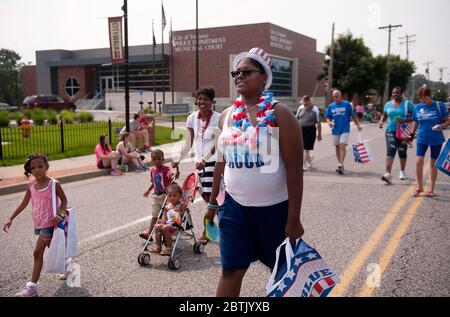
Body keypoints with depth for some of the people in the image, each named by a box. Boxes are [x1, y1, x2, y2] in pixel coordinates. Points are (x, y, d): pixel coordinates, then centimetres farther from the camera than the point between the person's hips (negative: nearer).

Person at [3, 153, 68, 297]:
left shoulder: (54, 184, -15)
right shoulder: (31, 185, 1)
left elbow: (64, 200, -6)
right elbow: (24, 204, 10)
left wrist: (60, 213, -24)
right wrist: (11, 219, 7)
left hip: (49, 223, -6)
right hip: (38, 223, 6)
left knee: (37, 252, -8)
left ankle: (32, 287, -2)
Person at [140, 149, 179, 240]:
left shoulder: (166, 169, -14)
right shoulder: (152, 170, 6)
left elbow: (171, 176, -35)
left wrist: (175, 176, -56)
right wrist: (148, 190, 21)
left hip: (165, 195, -6)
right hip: (156, 195, 6)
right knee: (154, 215, 10)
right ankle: (149, 233, 11)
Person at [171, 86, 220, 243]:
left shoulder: (217, 118, -11)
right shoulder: (192, 118, 3)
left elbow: (216, 144, -16)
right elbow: (189, 142, 9)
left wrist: (204, 159, -25)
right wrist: (179, 159, 2)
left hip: (213, 160, -5)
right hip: (200, 161, 6)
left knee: (210, 195, -5)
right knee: (204, 194, 12)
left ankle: (206, 231, 8)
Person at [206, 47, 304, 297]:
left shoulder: (278, 113, -10)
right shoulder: (226, 116, 5)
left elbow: (294, 169, -12)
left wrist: (294, 218, -14)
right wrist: (212, 202, 17)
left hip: (275, 208, -3)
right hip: (235, 207, 4)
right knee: (231, 271, 4)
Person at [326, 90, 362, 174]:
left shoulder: (347, 104, -2)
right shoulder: (331, 106, 5)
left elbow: (352, 115, 5)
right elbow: (328, 117, 10)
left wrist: (358, 125, 5)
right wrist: (329, 122, -12)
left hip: (345, 129, -3)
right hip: (335, 130, 4)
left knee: (342, 146, -14)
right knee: (337, 147, 12)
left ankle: (340, 165, -16)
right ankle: (340, 164, 24)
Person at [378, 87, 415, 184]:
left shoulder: (407, 104, -1)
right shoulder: (388, 104, 9)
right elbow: (384, 115, 21)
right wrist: (381, 121, 1)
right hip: (391, 131, 1)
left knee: (402, 152, 11)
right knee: (390, 151, -13)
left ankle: (402, 171, 32)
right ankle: (388, 174, -20)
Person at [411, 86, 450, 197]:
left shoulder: (439, 105, -6)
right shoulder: (418, 107, 2)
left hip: (436, 139, -2)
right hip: (422, 139, 2)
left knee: (433, 164, 7)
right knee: (418, 161, -10)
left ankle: (431, 189, 21)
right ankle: (419, 187, 8)